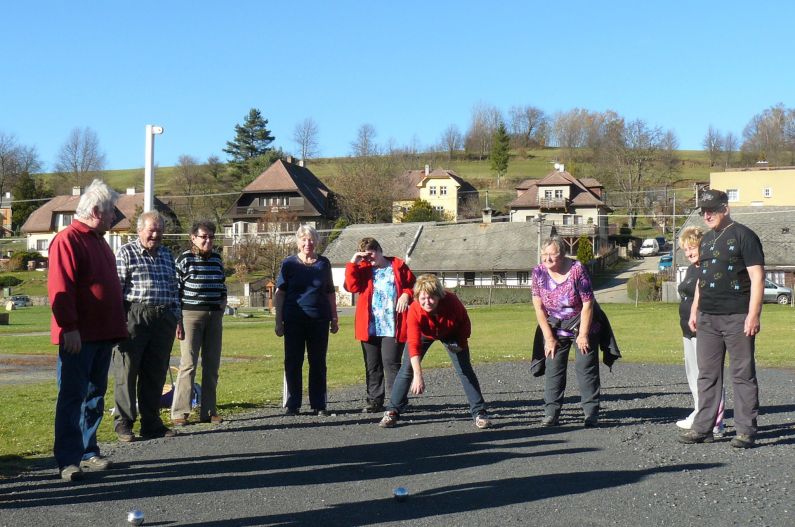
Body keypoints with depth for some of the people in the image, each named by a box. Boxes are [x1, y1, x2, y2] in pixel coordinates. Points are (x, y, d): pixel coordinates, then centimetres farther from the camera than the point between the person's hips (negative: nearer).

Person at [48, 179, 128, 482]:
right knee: (72, 397, -5)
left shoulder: (99, 241, 18)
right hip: (78, 337, -9)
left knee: (95, 396, 13)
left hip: (103, 335, 9)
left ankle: (88, 452, 21)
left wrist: (117, 326, 22)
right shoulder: (67, 240, -11)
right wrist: (69, 327, -23)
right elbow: (59, 288, -19)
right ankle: (68, 460, -2)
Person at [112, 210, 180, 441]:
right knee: (127, 371, 0)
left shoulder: (166, 255, 17)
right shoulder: (126, 252, 0)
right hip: (134, 318, -5)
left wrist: (175, 318, 16)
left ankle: (151, 423, 18)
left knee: (156, 373, 9)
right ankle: (123, 423, 9)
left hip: (163, 319, 6)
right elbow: (116, 286, -6)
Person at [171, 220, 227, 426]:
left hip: (214, 316, 5)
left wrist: (221, 307, 7)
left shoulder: (217, 259, 12)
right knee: (188, 364, -7)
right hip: (191, 314, -5)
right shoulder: (184, 259, -3)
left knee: (212, 365, 7)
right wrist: (177, 320, -10)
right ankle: (179, 412, -2)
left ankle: (208, 411, 15)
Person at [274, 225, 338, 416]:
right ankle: (292, 405, 11)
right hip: (294, 321, -1)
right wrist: (279, 322, -2)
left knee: (318, 363, 6)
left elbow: (330, 293, 14)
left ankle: (319, 405, 14)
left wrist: (334, 319, 10)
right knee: (293, 362, 2)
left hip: (319, 321, 2)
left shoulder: (323, 263, 8)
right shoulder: (289, 263, 3)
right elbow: (280, 294, 3)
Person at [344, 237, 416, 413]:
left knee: (391, 363, -8)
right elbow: (351, 286, -5)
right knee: (372, 366, 8)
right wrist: (353, 264, -9)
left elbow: (413, 285, 11)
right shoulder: (363, 270, 11)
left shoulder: (398, 266, 6)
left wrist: (406, 294, -9)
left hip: (392, 327, -3)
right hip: (369, 327, 3)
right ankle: (375, 402, 15)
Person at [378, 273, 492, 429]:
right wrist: (418, 375, -54)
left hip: (451, 334, 1)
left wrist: (462, 342, -22)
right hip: (423, 334, 0)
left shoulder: (451, 301, -37)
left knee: (465, 369, -5)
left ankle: (479, 412, 3)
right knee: (407, 368, -10)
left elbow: (464, 321, -13)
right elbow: (413, 344, -46)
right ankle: (392, 411, -1)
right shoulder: (414, 311, -40)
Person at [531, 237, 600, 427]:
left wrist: (583, 334, -15)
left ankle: (591, 414, 3)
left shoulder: (577, 270, -20)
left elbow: (587, 304, -16)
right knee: (553, 369, -1)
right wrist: (549, 337, -8)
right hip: (555, 328, 3)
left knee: (586, 369, -3)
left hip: (581, 326, -3)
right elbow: (539, 307, -7)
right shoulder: (539, 272, -10)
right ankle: (551, 414, 3)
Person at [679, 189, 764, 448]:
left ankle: (746, 430, 6)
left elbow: (757, 277, -10)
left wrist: (753, 314, -17)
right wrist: (694, 310, 17)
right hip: (707, 319, 7)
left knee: (743, 374, 0)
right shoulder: (707, 239, 17)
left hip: (737, 318, -7)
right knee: (707, 375, 9)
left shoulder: (743, 235, -6)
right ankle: (703, 427, 14)